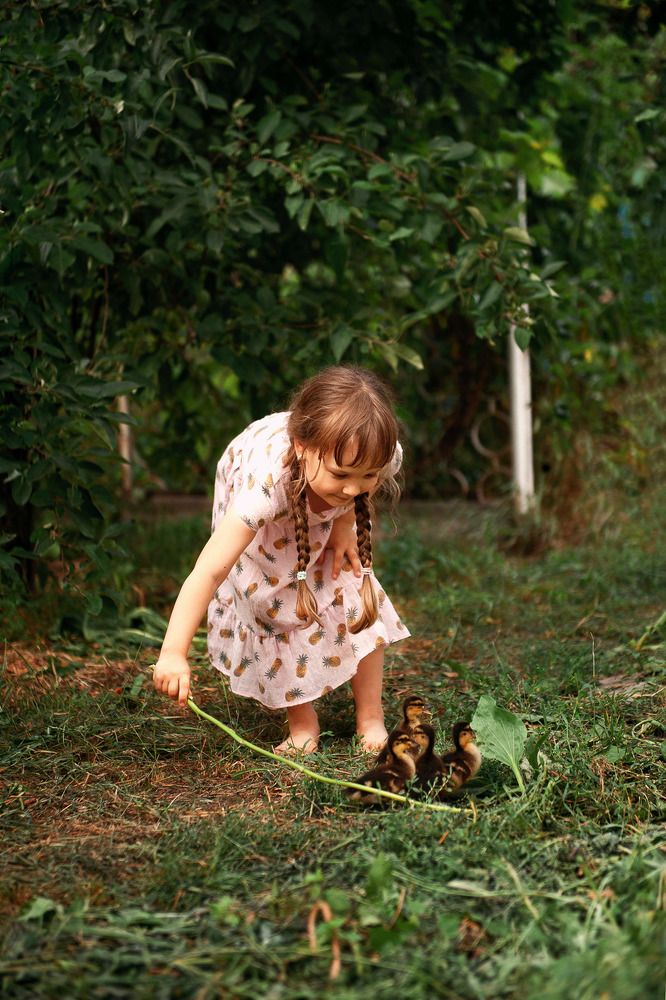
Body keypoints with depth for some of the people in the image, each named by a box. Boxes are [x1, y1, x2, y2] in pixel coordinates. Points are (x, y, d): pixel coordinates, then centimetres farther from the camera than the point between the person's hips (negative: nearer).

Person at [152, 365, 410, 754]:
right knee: (281, 611, -9)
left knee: (359, 599, -8)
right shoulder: (267, 482, -50)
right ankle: (303, 725, 9)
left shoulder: (384, 458, -38)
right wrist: (174, 653, -57)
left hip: (326, 517, 3)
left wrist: (345, 522, -22)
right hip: (262, 523, -3)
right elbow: (210, 571, -52)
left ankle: (371, 721, 6)